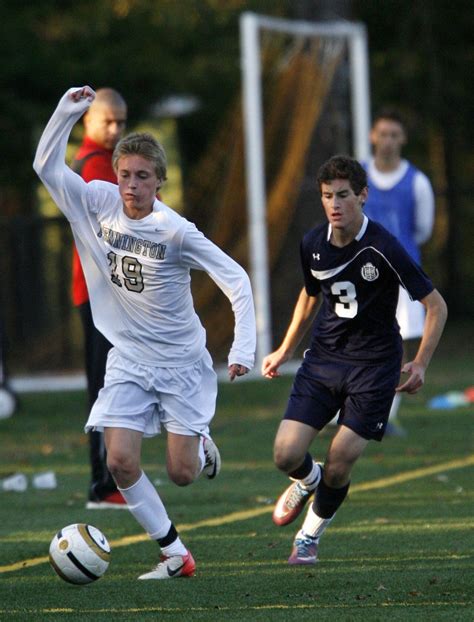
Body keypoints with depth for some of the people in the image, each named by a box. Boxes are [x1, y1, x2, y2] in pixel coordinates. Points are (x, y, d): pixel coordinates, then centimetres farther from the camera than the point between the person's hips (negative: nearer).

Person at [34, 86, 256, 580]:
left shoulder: (176, 232, -18)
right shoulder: (100, 203, -7)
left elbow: (235, 279, -14)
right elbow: (47, 165, -5)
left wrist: (242, 349, -21)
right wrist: (67, 112, -17)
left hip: (181, 361, -3)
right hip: (128, 361, 3)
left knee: (181, 473, -2)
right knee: (120, 461, -12)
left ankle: (201, 446, 36)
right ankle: (174, 555, 2)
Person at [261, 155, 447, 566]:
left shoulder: (383, 249, -18)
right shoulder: (313, 244, -2)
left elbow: (436, 306, -11)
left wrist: (420, 365, -15)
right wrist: (284, 351, 22)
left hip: (374, 365, -4)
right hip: (324, 358, 4)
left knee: (339, 465, -9)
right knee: (287, 454, -8)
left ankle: (310, 535, 20)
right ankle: (307, 482, 30)